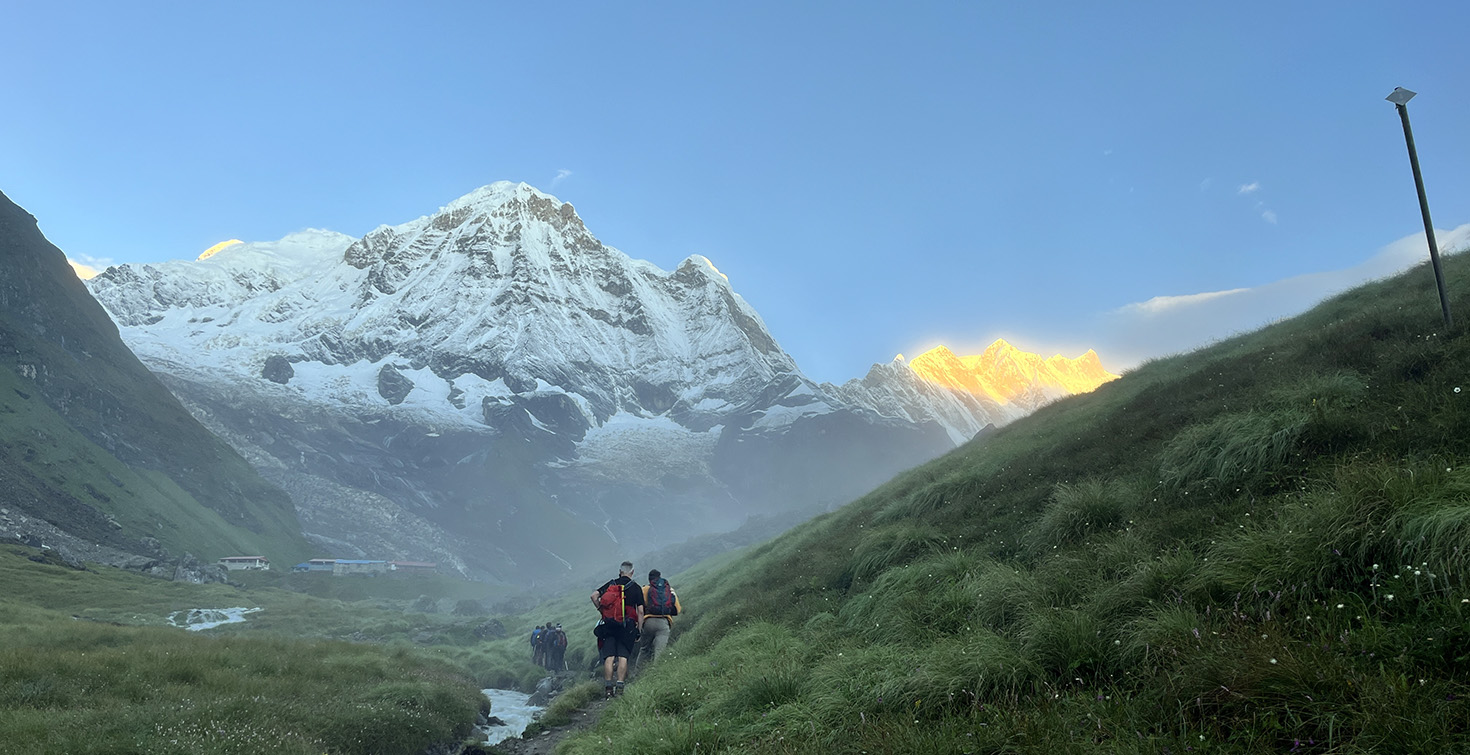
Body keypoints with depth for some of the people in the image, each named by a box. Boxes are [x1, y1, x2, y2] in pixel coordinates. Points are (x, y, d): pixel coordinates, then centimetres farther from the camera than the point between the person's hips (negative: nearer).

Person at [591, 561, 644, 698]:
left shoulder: (611, 583, 8)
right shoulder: (636, 588, 3)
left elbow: (594, 596, -1)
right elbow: (640, 611, -1)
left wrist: (601, 610, 11)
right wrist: (638, 631, 4)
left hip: (608, 625, 2)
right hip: (627, 627, -2)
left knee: (609, 657, 2)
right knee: (623, 657, -1)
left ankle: (608, 687, -1)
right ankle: (620, 685, -8)